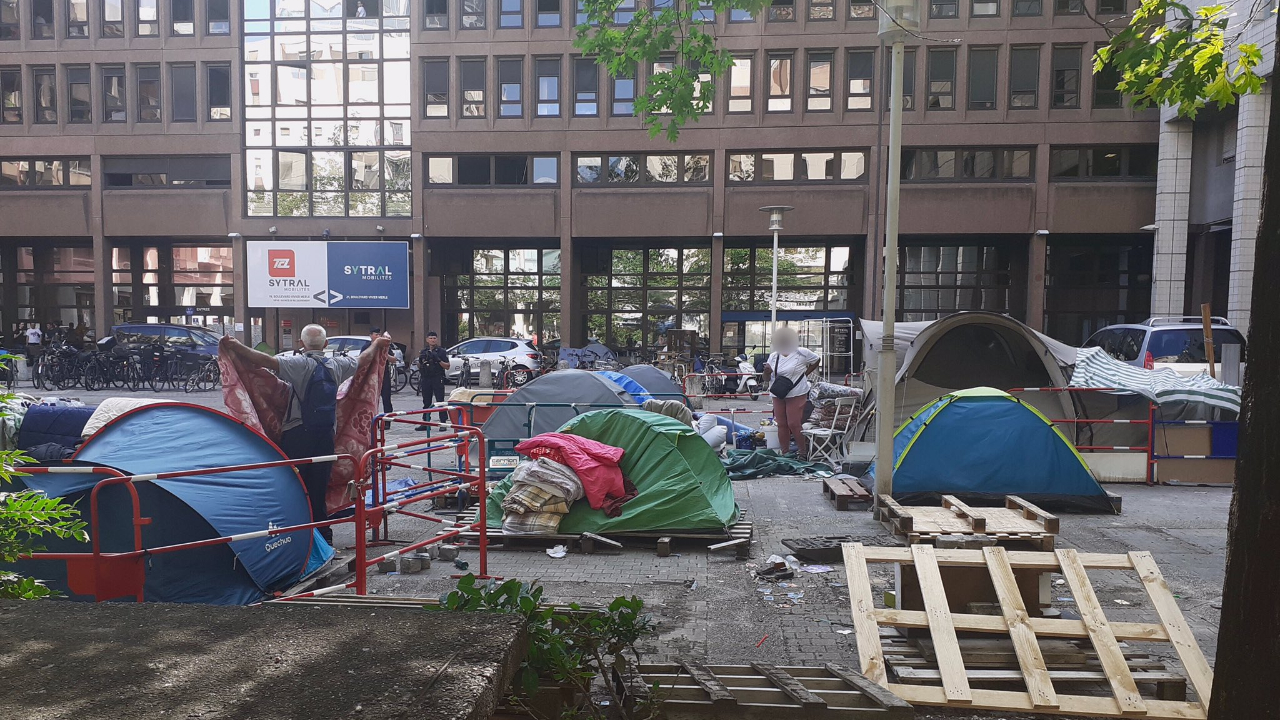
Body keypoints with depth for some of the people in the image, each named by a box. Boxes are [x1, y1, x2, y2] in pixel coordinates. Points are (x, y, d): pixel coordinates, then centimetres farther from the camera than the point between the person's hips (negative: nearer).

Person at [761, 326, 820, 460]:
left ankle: (803, 453, 5)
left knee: (794, 424, -9)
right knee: (781, 425, 7)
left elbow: (817, 360, 9)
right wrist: (767, 372, -13)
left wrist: (805, 374, 0)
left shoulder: (802, 353, -5)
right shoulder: (773, 356, 8)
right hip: (778, 395, 5)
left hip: (796, 394, -5)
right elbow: (766, 379, 11)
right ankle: (785, 453, 16)